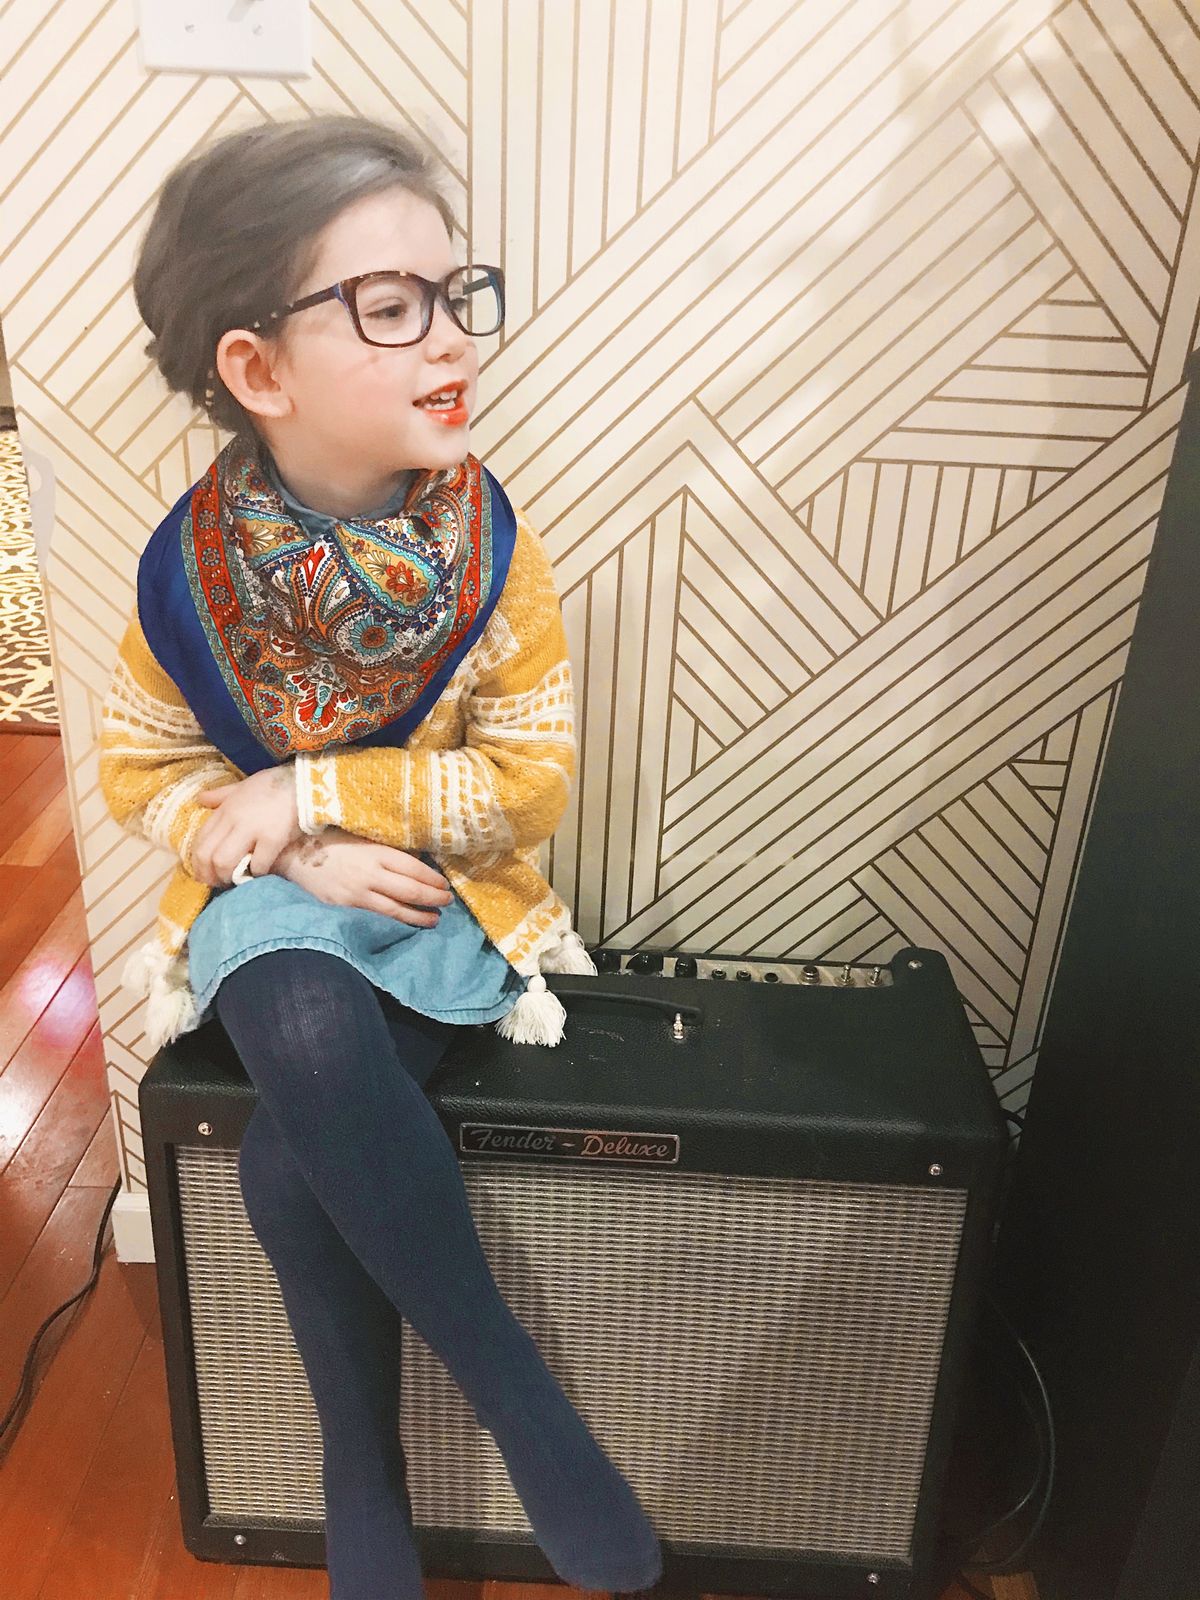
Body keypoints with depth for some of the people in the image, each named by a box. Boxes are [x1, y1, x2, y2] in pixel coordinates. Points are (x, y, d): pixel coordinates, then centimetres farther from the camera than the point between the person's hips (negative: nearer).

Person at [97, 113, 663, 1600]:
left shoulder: (492, 549, -12)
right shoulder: (191, 567, -10)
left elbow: (528, 780, -11)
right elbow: (140, 769, 1)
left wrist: (311, 788, -16)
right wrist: (296, 854, -15)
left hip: (444, 905, -1)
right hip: (271, 904, 2)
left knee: (288, 1164, -23)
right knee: (313, 1044, -32)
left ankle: (363, 1476, 4)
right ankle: (508, 1380, -11)